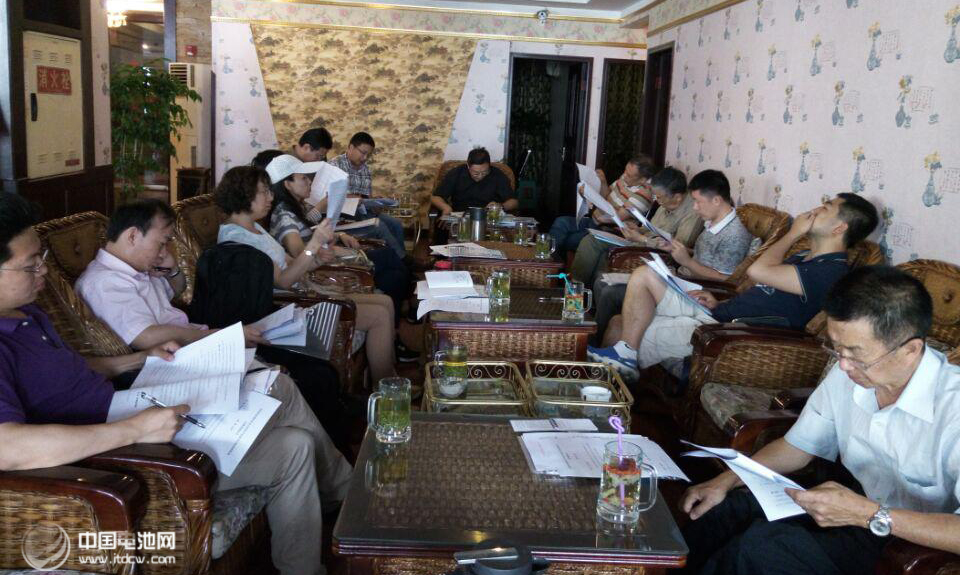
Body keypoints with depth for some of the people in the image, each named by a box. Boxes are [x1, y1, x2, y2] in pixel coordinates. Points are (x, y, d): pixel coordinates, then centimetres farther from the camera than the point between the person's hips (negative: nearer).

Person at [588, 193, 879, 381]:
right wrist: (720, 303, 6)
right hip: (714, 313, 10)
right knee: (621, 324, 2)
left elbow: (757, 270, -24)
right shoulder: (804, 258, 19)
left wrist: (792, 234, -7)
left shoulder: (832, 271, -15)